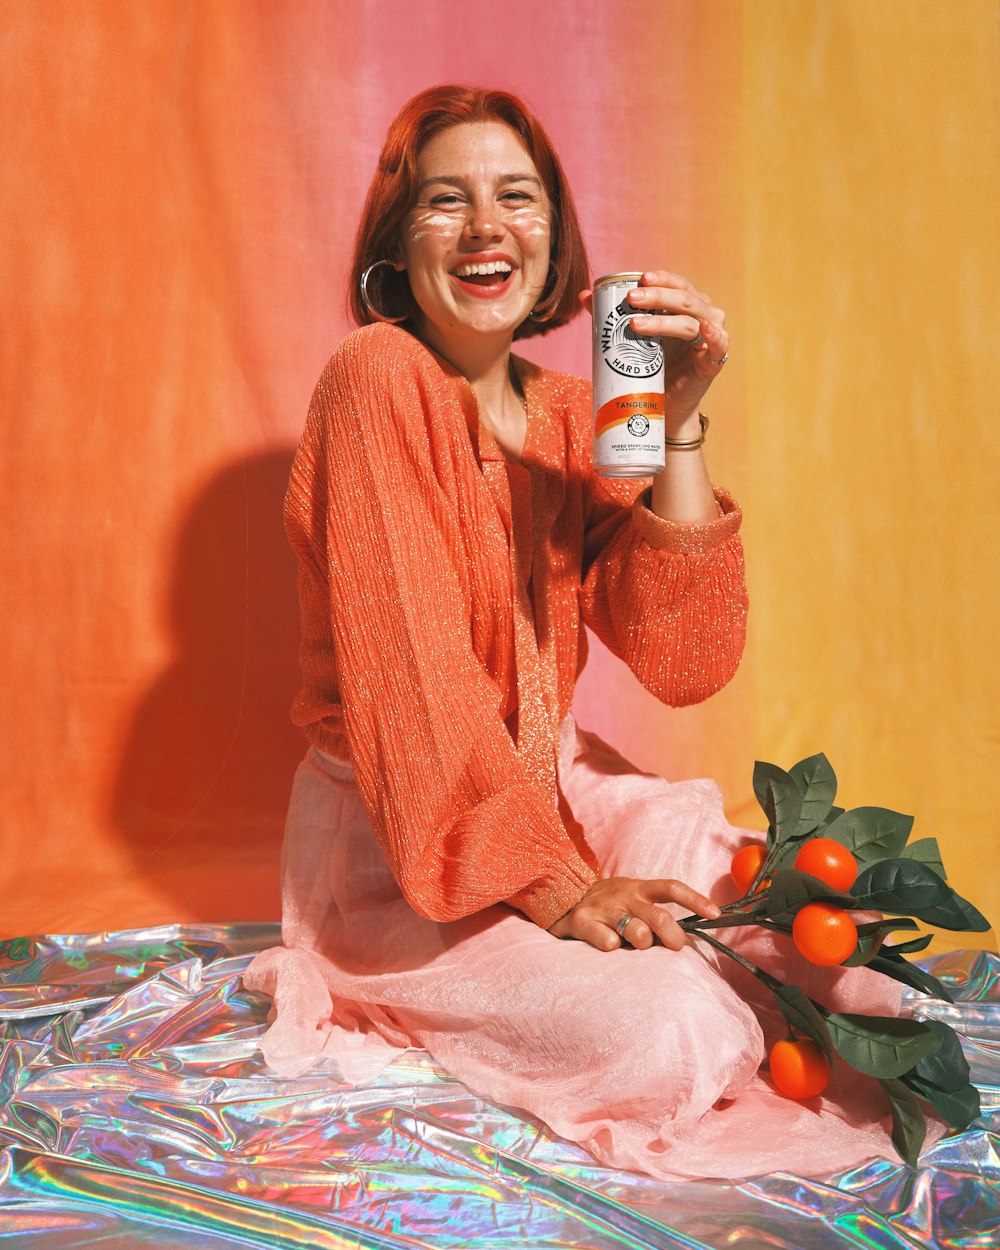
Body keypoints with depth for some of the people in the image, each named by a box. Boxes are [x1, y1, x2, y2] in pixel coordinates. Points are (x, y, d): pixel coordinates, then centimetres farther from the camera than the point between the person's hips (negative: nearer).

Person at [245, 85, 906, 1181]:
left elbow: (684, 664, -10)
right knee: (664, 1031, -23)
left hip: (550, 786, 6)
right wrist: (547, 880, -24)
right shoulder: (376, 377, -15)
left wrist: (674, 427, -18)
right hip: (394, 844, -5)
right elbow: (412, 675, -21)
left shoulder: (569, 415, 3)